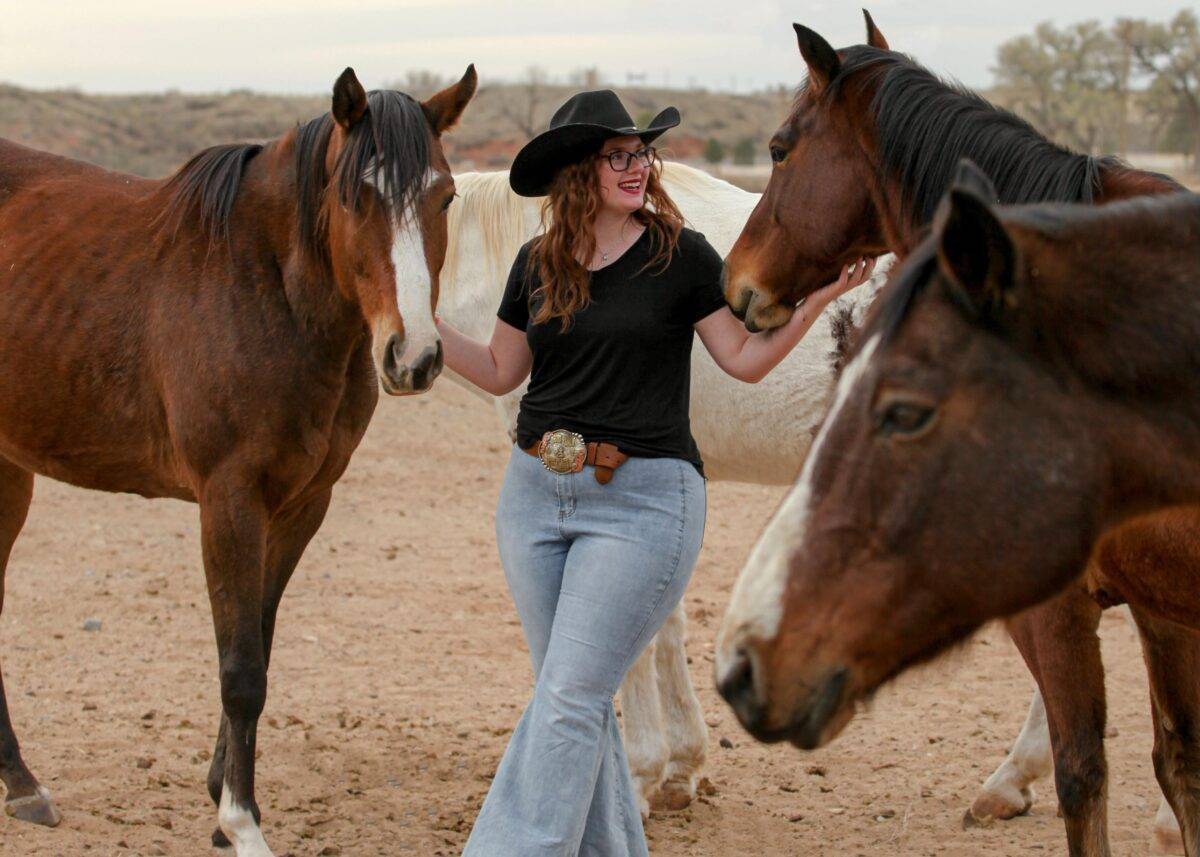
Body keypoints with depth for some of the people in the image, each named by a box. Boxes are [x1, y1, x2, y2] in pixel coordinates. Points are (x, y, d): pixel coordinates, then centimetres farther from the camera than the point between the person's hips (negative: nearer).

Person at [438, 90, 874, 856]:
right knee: (574, 699, 11)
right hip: (536, 493, 5)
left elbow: (746, 357, 0)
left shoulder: (681, 256, -3)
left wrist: (816, 300, -13)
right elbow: (500, 372, 16)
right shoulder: (537, 266, 8)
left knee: (569, 699, -10)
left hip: (642, 498, -5)